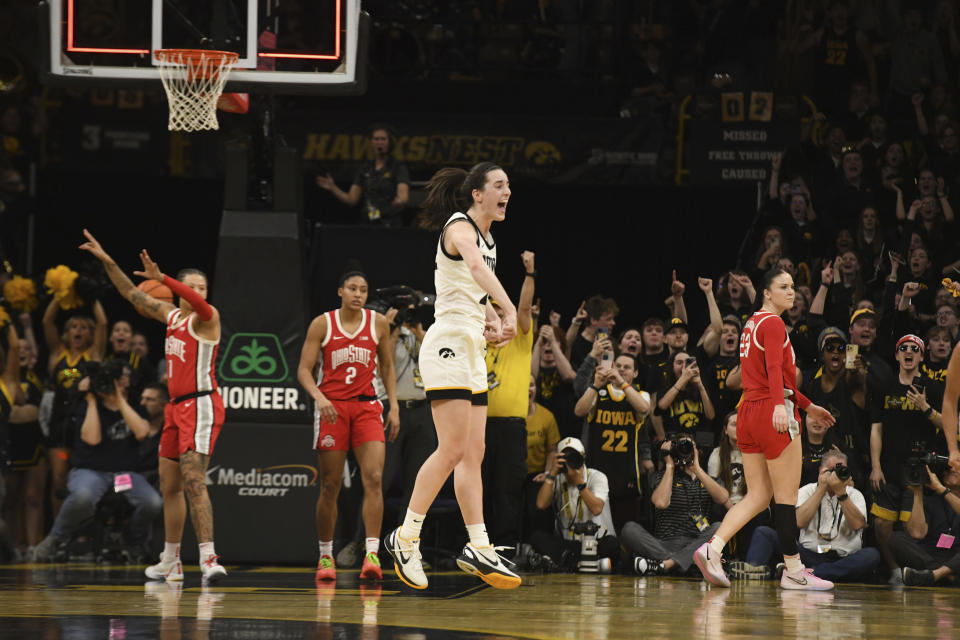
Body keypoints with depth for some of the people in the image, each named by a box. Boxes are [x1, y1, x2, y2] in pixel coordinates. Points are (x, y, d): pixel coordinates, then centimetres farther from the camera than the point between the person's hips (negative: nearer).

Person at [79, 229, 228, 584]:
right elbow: (132, 294, 22)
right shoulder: (171, 315, 13)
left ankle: (209, 558, -25)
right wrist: (107, 261, 18)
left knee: (194, 481, -19)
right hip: (176, 406, 9)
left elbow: (198, 302, -33)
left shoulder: (207, 318, -8)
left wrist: (161, 278, -43)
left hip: (201, 405, -8)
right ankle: (171, 561, 24)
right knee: (169, 486, 13)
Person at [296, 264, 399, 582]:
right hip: (332, 406, -1)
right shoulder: (322, 324, -1)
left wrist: (394, 405, 7)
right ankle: (325, 556, 14)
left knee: (374, 479, -15)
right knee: (330, 486, 1)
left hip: (367, 407, 1)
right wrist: (318, 397, -19)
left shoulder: (378, 323, 5)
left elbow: (387, 367, 15)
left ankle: (372, 554, -20)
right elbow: (304, 369, -1)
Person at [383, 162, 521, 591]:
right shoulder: (460, 227, -10)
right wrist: (509, 310, -46)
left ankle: (478, 548, 6)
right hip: (448, 344, -9)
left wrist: (492, 324, 11)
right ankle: (406, 537, -9)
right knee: (453, 450, -14)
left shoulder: (487, 238, 18)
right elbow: (477, 268, -32)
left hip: (472, 351, 9)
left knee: (473, 454, 6)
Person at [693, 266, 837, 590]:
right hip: (774, 414, -9)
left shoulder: (752, 323, 20)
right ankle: (794, 570, 3)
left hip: (749, 413, 9)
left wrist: (807, 406, 36)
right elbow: (774, 368, -25)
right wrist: (779, 405, -39)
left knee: (757, 496, 8)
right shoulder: (773, 324, -8)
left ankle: (712, 548, -9)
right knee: (787, 496, -1)